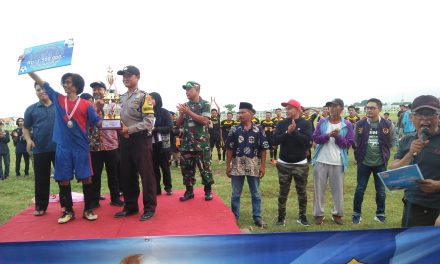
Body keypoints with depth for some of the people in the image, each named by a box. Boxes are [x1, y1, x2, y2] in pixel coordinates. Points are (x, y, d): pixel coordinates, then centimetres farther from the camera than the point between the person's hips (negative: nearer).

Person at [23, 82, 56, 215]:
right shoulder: (31, 109, 7)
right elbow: (25, 128, 12)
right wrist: (28, 139, -7)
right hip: (40, 150, 1)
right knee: (41, 179, 7)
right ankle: (40, 206, 18)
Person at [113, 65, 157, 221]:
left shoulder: (144, 97, -7)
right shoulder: (121, 98, 15)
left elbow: (149, 122, -15)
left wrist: (129, 129, -18)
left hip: (141, 139, -7)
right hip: (125, 140, 7)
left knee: (146, 174, -1)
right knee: (126, 174, 12)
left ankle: (149, 208, 9)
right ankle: (130, 206, 24)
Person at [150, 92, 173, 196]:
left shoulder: (164, 112, -3)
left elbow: (170, 128, -9)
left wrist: (155, 129, -17)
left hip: (162, 144, -2)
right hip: (151, 144, 2)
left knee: (165, 166, 7)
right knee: (154, 167, 6)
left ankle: (168, 187, 20)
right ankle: (156, 188, 16)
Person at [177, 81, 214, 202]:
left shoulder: (205, 104, -2)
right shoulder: (185, 105, 13)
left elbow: (205, 121, -16)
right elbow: (179, 123, 13)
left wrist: (189, 112, -17)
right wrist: (181, 113, -7)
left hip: (201, 142, -5)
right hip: (186, 142, 5)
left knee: (204, 167, -1)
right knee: (186, 167, 7)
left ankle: (208, 190, 12)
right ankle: (189, 191, 18)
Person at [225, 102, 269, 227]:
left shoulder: (259, 130, -1)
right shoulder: (234, 130, 1)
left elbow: (263, 150, 0)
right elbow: (229, 149, 3)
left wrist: (263, 166, -4)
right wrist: (228, 165, 0)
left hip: (254, 165, 0)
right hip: (237, 165, 1)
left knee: (256, 194, 9)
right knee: (235, 194, 9)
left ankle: (257, 217, 21)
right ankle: (234, 218, 21)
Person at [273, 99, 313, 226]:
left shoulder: (305, 124, -4)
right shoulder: (281, 124, 2)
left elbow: (307, 140, -18)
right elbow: (275, 140, -8)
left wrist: (294, 132, -21)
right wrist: (288, 132, -21)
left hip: (300, 164, -1)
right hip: (283, 164, 2)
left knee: (302, 191, 8)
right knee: (283, 192, 9)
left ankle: (302, 216, 22)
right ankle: (281, 217, 20)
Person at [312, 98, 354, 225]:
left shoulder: (347, 125, 1)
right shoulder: (322, 122, 3)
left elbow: (349, 143, -2)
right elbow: (315, 138, -4)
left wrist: (338, 136, -17)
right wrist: (328, 135, -19)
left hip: (338, 163, -1)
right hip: (321, 161, 1)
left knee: (338, 189, 7)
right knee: (319, 188, 6)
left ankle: (337, 214, 23)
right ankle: (318, 214, 17)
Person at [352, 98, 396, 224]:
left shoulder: (388, 125, -7)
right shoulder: (359, 124, -5)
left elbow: (392, 141, 6)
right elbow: (355, 142, 6)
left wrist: (384, 153, 5)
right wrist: (359, 154, 5)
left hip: (380, 163, 0)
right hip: (364, 163, 0)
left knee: (381, 190, 10)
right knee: (360, 189, 7)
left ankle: (380, 214, 28)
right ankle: (356, 214, 20)